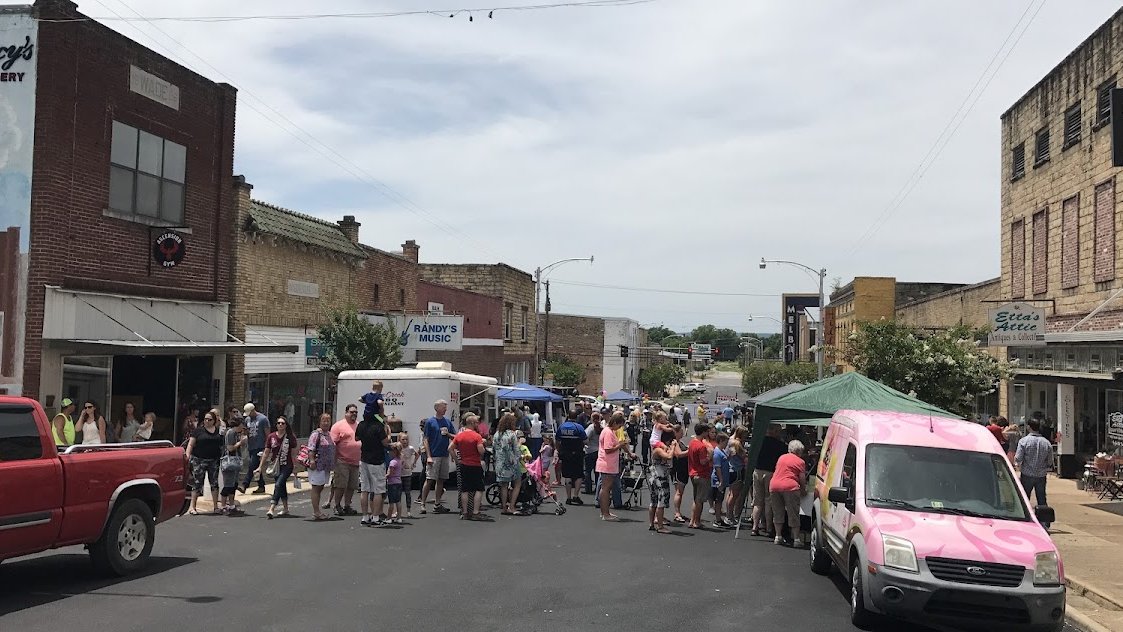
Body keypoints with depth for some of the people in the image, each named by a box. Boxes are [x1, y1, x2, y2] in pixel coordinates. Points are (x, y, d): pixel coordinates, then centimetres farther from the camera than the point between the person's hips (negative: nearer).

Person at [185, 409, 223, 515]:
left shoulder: (218, 430, 9)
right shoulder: (199, 430, 0)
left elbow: (223, 443, 18)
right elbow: (191, 444, -3)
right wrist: (187, 455, -15)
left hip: (214, 461, 3)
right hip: (199, 460, -3)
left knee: (214, 483, 7)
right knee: (197, 483, -2)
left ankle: (216, 506, 15)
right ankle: (193, 507, 2)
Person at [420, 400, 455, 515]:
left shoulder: (448, 422, 11)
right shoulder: (430, 422, -3)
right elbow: (425, 440, -5)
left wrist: (448, 434, -8)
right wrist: (428, 456, -13)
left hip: (445, 455, 5)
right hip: (433, 456, -5)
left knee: (441, 480, 7)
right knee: (429, 480, -8)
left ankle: (437, 504, 13)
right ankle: (423, 504, -3)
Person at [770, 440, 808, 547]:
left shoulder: (781, 458, 20)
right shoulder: (800, 461, 5)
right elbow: (802, 479, 3)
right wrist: (802, 491, 18)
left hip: (774, 485, 4)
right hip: (790, 487, -4)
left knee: (777, 513, 15)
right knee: (793, 514, 3)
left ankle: (778, 537, 18)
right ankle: (796, 539, 5)